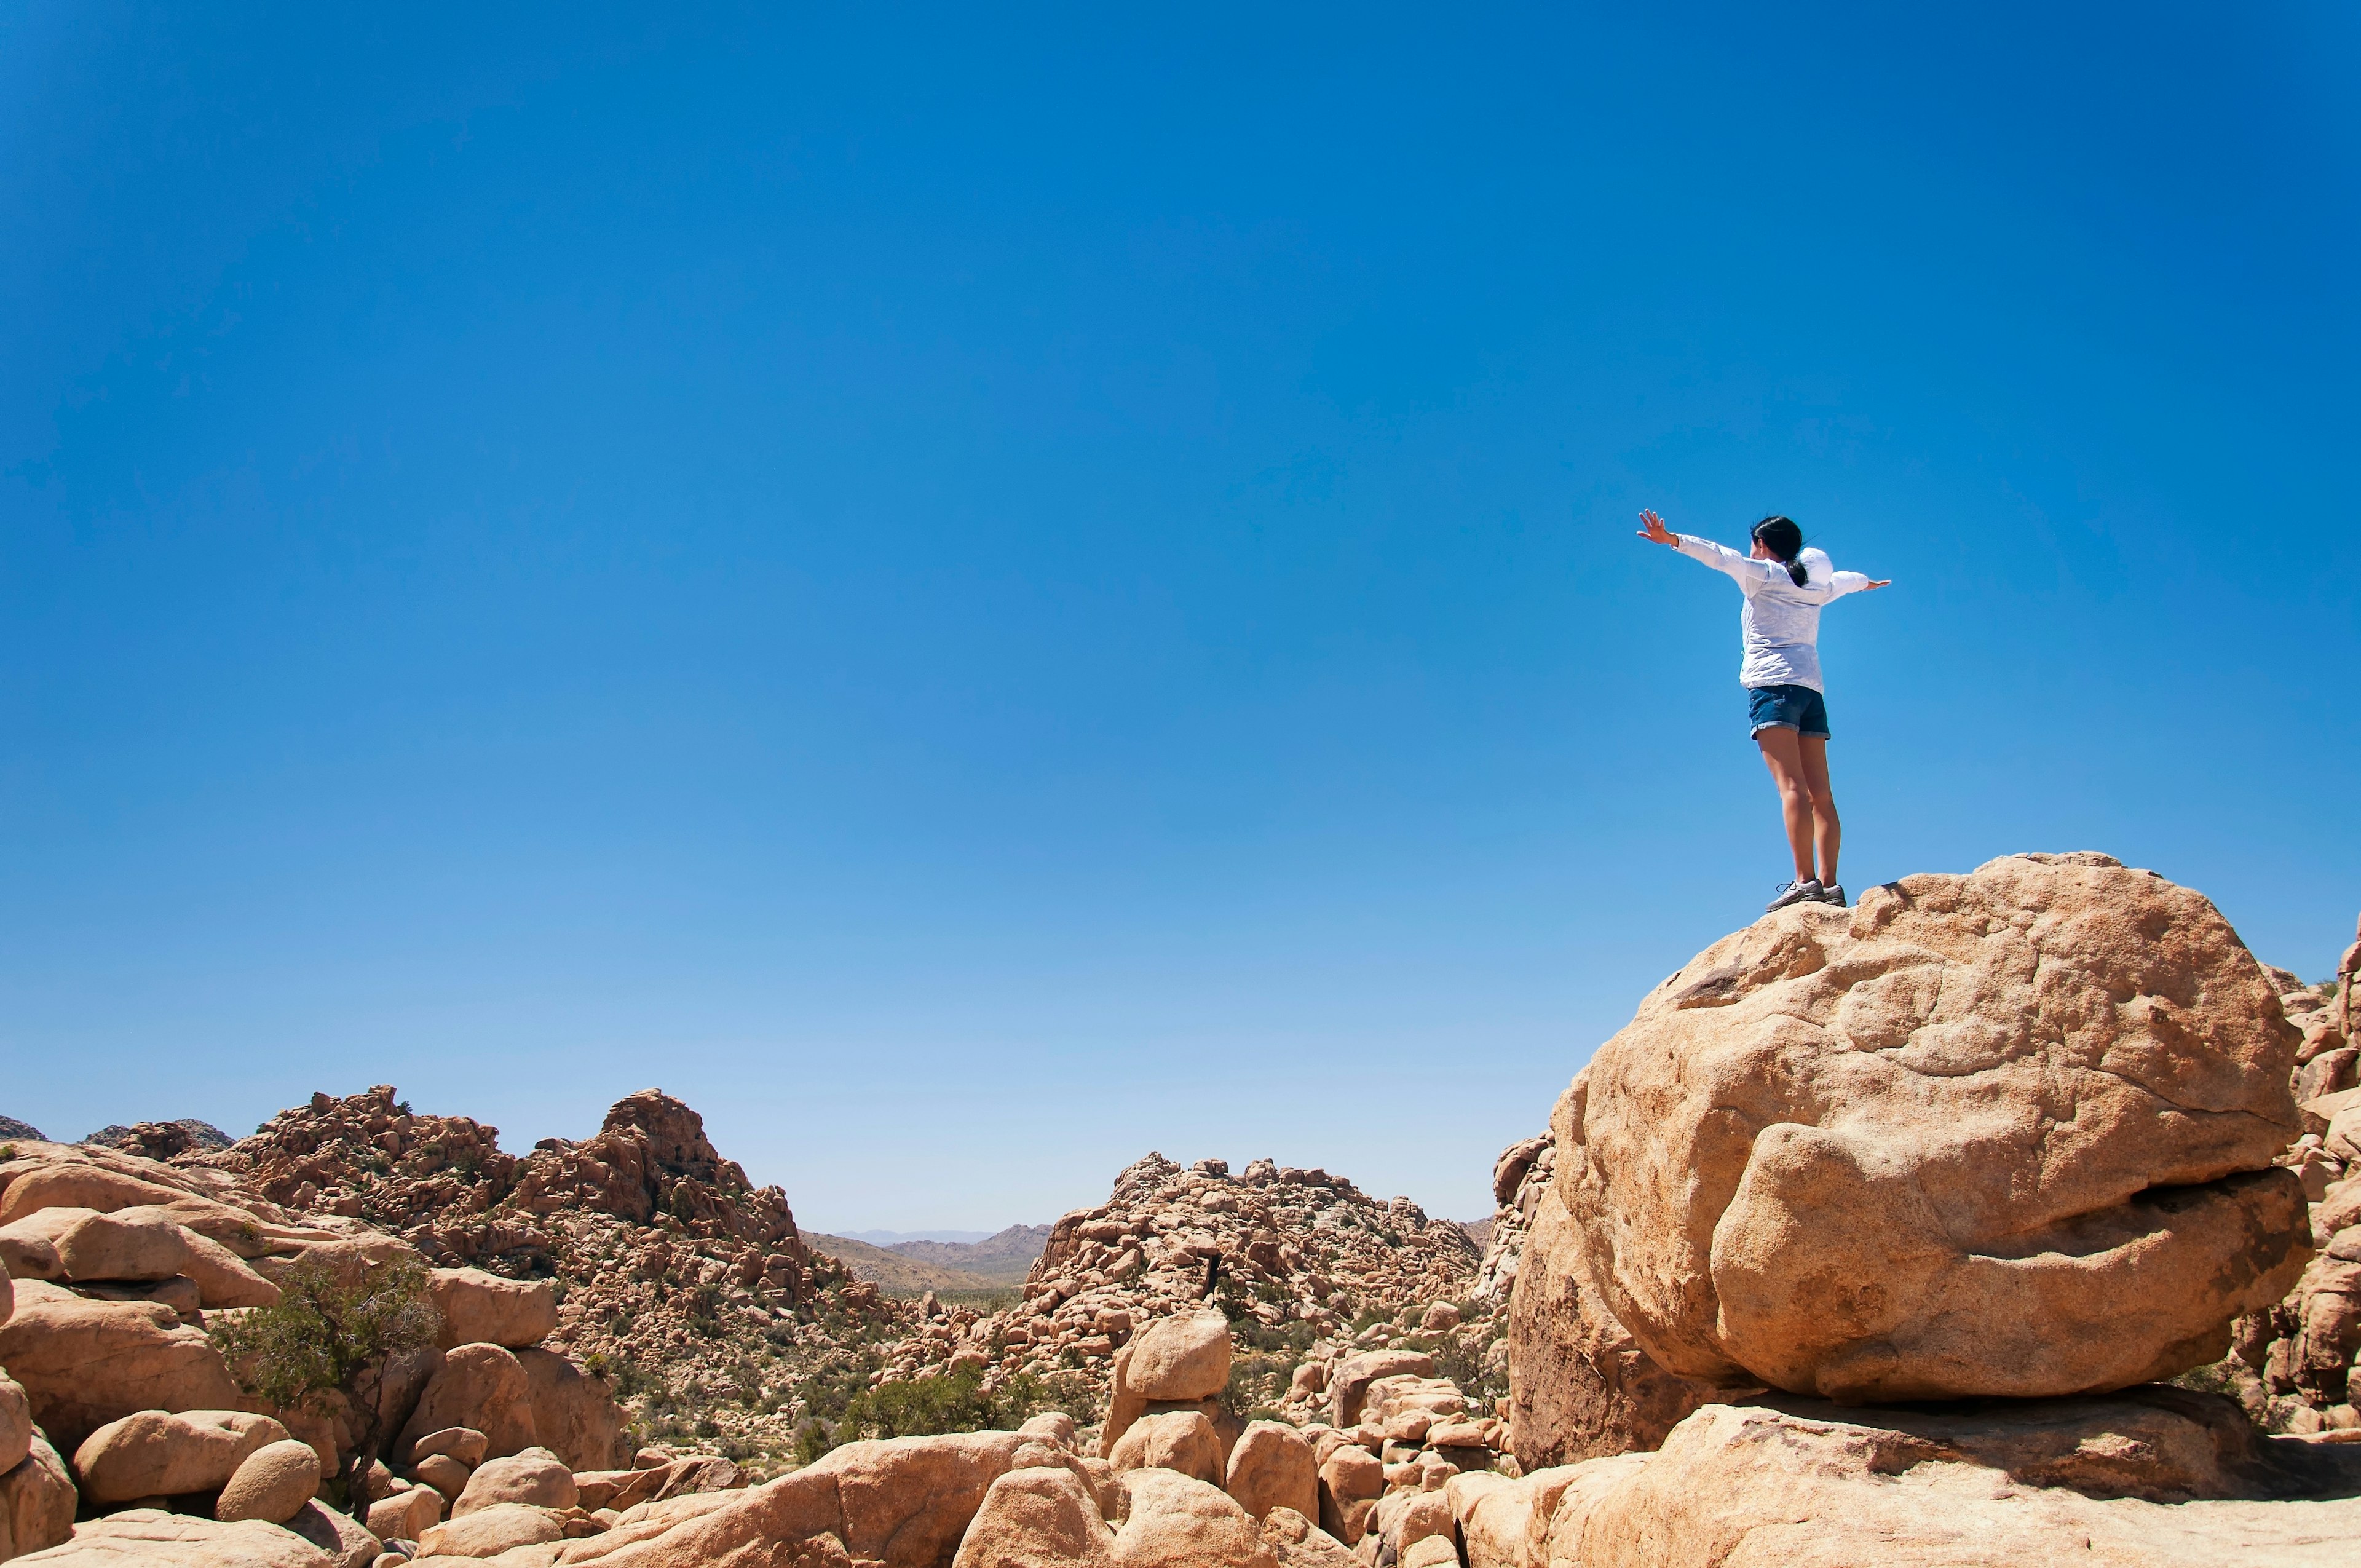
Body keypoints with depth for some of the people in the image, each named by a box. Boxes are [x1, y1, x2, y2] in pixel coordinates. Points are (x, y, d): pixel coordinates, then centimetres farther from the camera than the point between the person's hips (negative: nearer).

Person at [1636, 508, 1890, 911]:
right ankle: (1829, 884, -7)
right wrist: (1867, 582, 67)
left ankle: (1806, 880, -29)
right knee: (1820, 793, 1)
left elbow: (1722, 556, -9)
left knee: (1791, 786, -18)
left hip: (1773, 683, -7)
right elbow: (1843, 580, 46)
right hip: (1811, 688, 7)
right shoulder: (1815, 586, 24)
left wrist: (1672, 540, -19)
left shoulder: (1764, 573, 7)